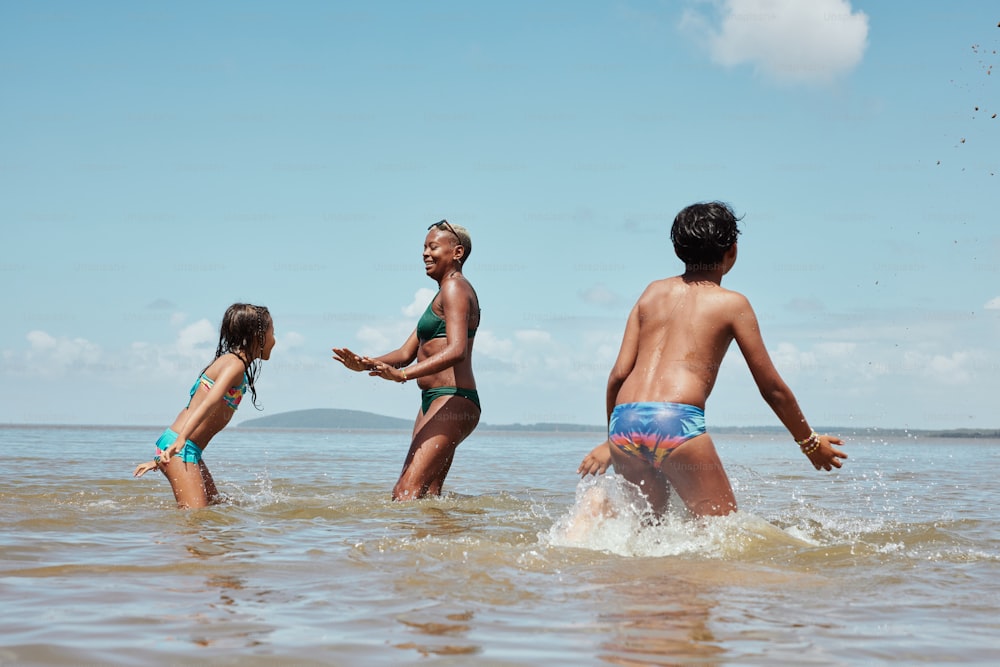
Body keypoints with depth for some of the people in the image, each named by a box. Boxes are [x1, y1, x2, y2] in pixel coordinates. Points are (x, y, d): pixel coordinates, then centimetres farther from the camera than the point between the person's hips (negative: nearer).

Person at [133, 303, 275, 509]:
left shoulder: (230, 362, 21)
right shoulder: (234, 364, -10)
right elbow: (210, 402, -27)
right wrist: (181, 440, -42)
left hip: (190, 451, 10)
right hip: (181, 448, -10)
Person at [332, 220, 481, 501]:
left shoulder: (455, 288, -7)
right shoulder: (444, 295, 25)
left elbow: (457, 350, -24)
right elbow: (407, 353, 22)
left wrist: (402, 375, -31)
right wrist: (366, 364, 5)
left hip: (453, 402, -11)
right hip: (434, 403, 11)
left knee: (407, 492, -20)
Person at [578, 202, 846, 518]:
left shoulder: (653, 292, 21)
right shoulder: (731, 303, 9)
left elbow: (619, 374, 16)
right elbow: (772, 388, 12)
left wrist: (610, 442, 27)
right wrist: (809, 442, 25)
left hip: (624, 421, 5)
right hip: (677, 421, -5)